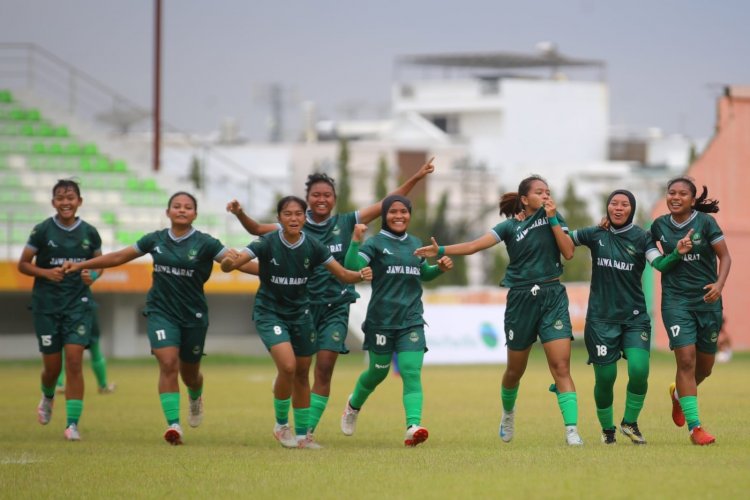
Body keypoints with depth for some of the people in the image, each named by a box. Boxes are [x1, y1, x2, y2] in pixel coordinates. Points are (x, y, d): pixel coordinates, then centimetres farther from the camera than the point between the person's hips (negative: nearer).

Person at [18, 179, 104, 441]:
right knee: (52, 365, 5)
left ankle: (72, 424, -10)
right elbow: (23, 264, 1)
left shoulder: (89, 232, 1)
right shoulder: (42, 230, -4)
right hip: (46, 304, 0)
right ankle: (48, 397, 41)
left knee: (74, 361, -13)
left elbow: (99, 263, 15)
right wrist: (46, 272, -16)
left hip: (79, 303, 0)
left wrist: (93, 274, -8)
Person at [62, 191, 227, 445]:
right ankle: (173, 424, -17)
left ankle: (196, 398, 49)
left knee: (189, 373, 12)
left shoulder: (205, 243, -7)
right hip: (161, 311, 1)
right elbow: (119, 257, 10)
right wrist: (80, 265, 11)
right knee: (168, 364, -18)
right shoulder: (156, 240, 2)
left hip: (193, 315, -1)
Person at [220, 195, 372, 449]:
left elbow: (343, 274, -2)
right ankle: (281, 425, 0)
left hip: (300, 313, 4)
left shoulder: (313, 247, -8)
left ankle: (303, 434, 22)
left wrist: (360, 275, -24)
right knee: (288, 366, -21)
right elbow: (227, 266, -25)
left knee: (302, 373, 8)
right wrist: (229, 261, -49)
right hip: (269, 312, -4)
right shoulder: (267, 243, -17)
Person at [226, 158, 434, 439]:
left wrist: (416, 178, -3)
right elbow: (257, 229, -4)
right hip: (302, 304, 0)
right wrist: (239, 214, -24)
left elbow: (386, 206, 2)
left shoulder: (345, 224, 1)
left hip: (335, 307, 0)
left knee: (324, 370, -7)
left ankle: (308, 431, -3)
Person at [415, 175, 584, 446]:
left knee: (561, 367, -13)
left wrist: (553, 220, -10)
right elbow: (476, 245, -8)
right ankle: (508, 413, 42)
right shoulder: (511, 226, 1)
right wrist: (441, 250, -18)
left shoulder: (554, 218, 5)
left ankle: (571, 430, -17)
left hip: (552, 298, 0)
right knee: (515, 369, 12)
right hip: (521, 300, 0)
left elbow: (569, 252, -5)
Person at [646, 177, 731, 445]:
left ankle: (679, 393, 43)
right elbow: (650, 249, 22)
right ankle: (695, 427, -12)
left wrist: (719, 284, -18)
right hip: (676, 300, 0)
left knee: (705, 366, 9)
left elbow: (725, 256, -3)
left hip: (707, 300, 0)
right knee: (686, 360, -14)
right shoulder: (659, 225, 3)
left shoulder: (705, 222, -4)